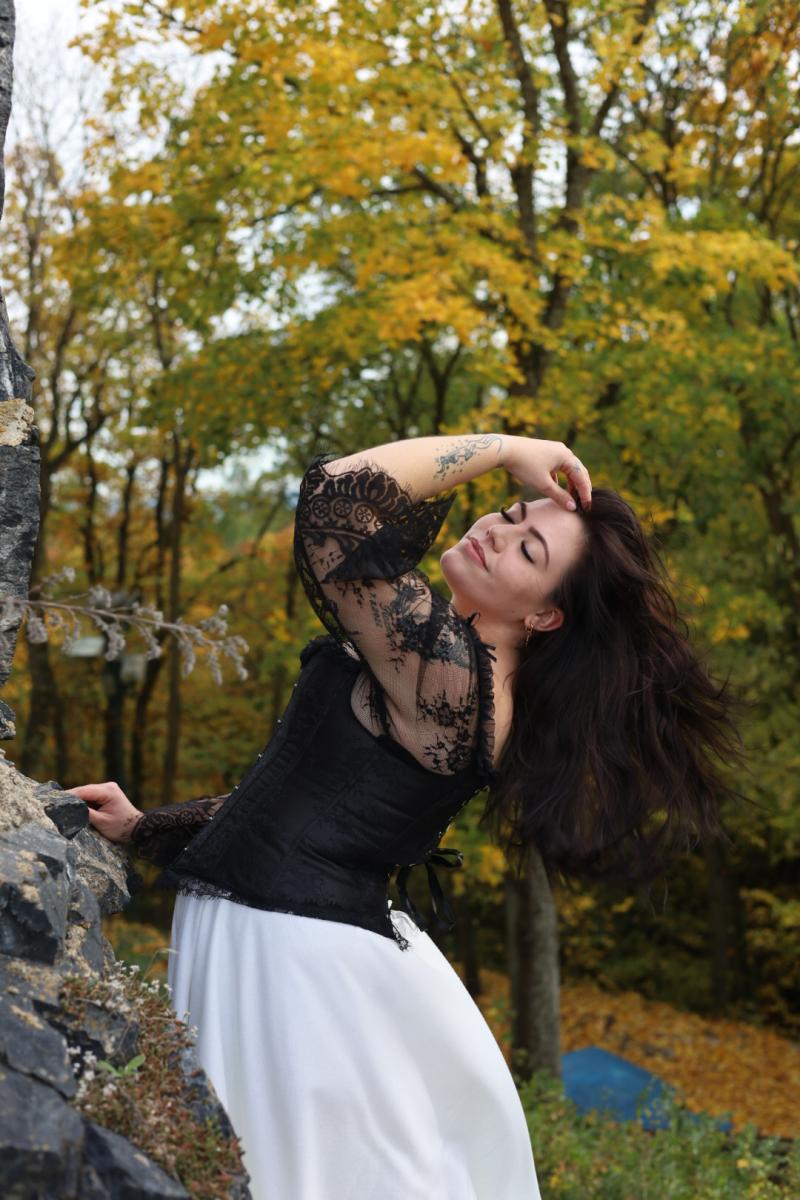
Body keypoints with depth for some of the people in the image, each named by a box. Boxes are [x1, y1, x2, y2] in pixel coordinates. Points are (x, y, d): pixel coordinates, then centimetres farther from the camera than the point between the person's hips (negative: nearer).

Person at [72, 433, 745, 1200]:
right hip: (298, 938, 10)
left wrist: (502, 447, -15)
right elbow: (313, 796, 14)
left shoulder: (446, 667, -22)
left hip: (290, 951, -10)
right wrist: (142, 829, 13)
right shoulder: (454, 676, 8)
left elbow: (337, 494, -27)